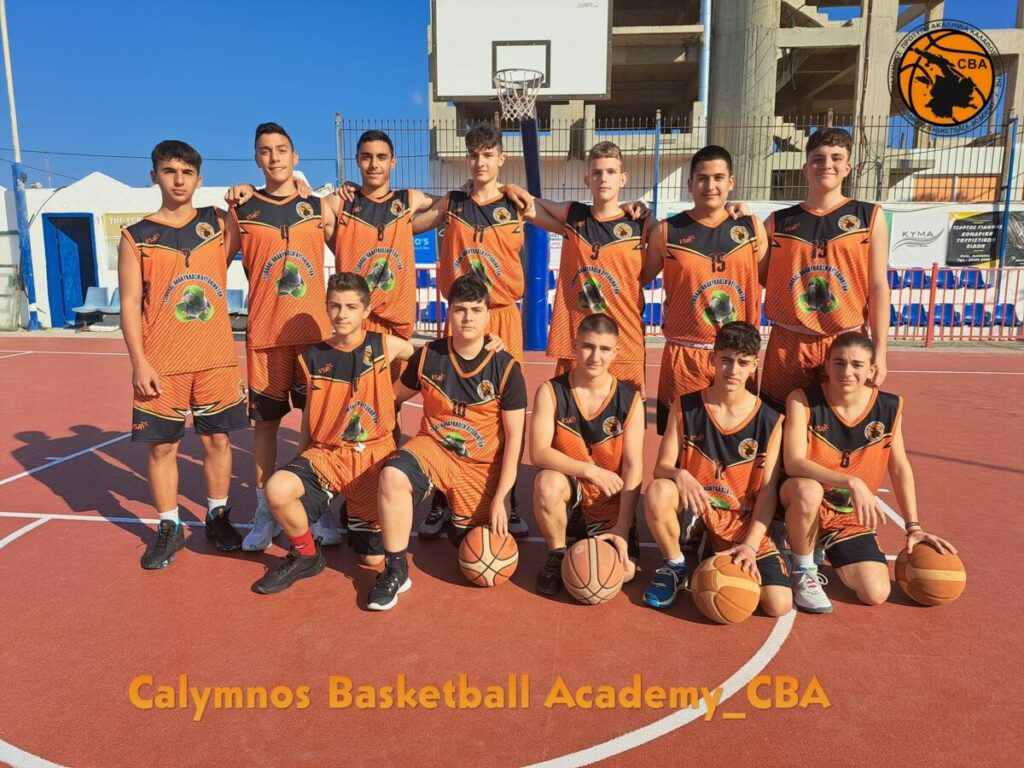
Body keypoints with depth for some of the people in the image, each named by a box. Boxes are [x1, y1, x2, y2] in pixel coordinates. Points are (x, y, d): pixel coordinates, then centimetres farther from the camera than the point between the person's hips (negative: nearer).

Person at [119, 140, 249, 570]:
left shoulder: (218, 223, 7)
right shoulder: (136, 237, 2)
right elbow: (129, 303, -1)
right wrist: (139, 362, -8)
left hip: (216, 359, 1)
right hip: (160, 365, -1)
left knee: (217, 439, 8)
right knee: (163, 446, 6)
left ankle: (218, 517, 25)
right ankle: (168, 528, 21)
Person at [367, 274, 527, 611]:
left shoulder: (506, 368, -12)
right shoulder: (428, 356, -7)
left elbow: (514, 437, -9)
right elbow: (396, 397, 11)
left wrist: (500, 498, -13)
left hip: (481, 465, 0)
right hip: (433, 446, 0)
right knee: (393, 475, -32)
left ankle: (457, 515, 43)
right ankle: (395, 571, -14)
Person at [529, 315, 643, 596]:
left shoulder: (630, 400, -7)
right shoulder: (551, 392, -10)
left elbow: (633, 466, -10)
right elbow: (538, 453, -19)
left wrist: (622, 528, -17)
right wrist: (590, 470, -29)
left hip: (610, 502, 1)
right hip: (567, 490, -1)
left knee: (622, 571, -18)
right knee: (548, 482, -36)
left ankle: (589, 542, 19)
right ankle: (557, 556, -6)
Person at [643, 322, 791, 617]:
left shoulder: (770, 421, -5)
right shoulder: (685, 407, -5)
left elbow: (768, 491, -6)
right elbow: (662, 467, -7)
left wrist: (750, 545, -17)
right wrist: (680, 475, -32)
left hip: (743, 522, 1)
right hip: (693, 509, 0)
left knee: (779, 604, -17)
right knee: (657, 492, -35)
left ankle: (718, 561, 13)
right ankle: (674, 566, -4)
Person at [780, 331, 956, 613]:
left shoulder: (889, 408, -6)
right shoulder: (803, 400, -18)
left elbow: (900, 469, 5)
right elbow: (794, 463, -29)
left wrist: (913, 527, 4)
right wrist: (851, 482, -39)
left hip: (851, 518, 4)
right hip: (802, 505, -3)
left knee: (875, 594, -11)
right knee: (807, 490, -39)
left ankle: (828, 549, 23)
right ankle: (803, 570, -9)